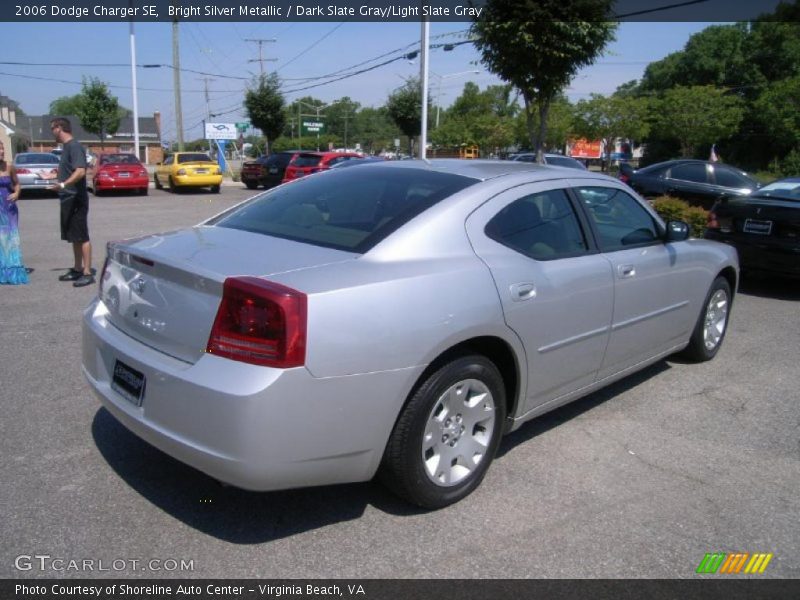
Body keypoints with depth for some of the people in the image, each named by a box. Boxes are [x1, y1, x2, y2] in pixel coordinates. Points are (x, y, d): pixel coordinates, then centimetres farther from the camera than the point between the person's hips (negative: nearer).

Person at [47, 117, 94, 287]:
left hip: (76, 199, -10)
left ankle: (87, 273, -4)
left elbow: (80, 171, -27)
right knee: (73, 237, 14)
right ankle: (78, 269, 22)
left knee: (82, 236, -7)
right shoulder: (66, 146, 16)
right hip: (68, 198, 10)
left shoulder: (74, 146, -14)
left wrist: (63, 184, -38)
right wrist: (54, 176, 40)